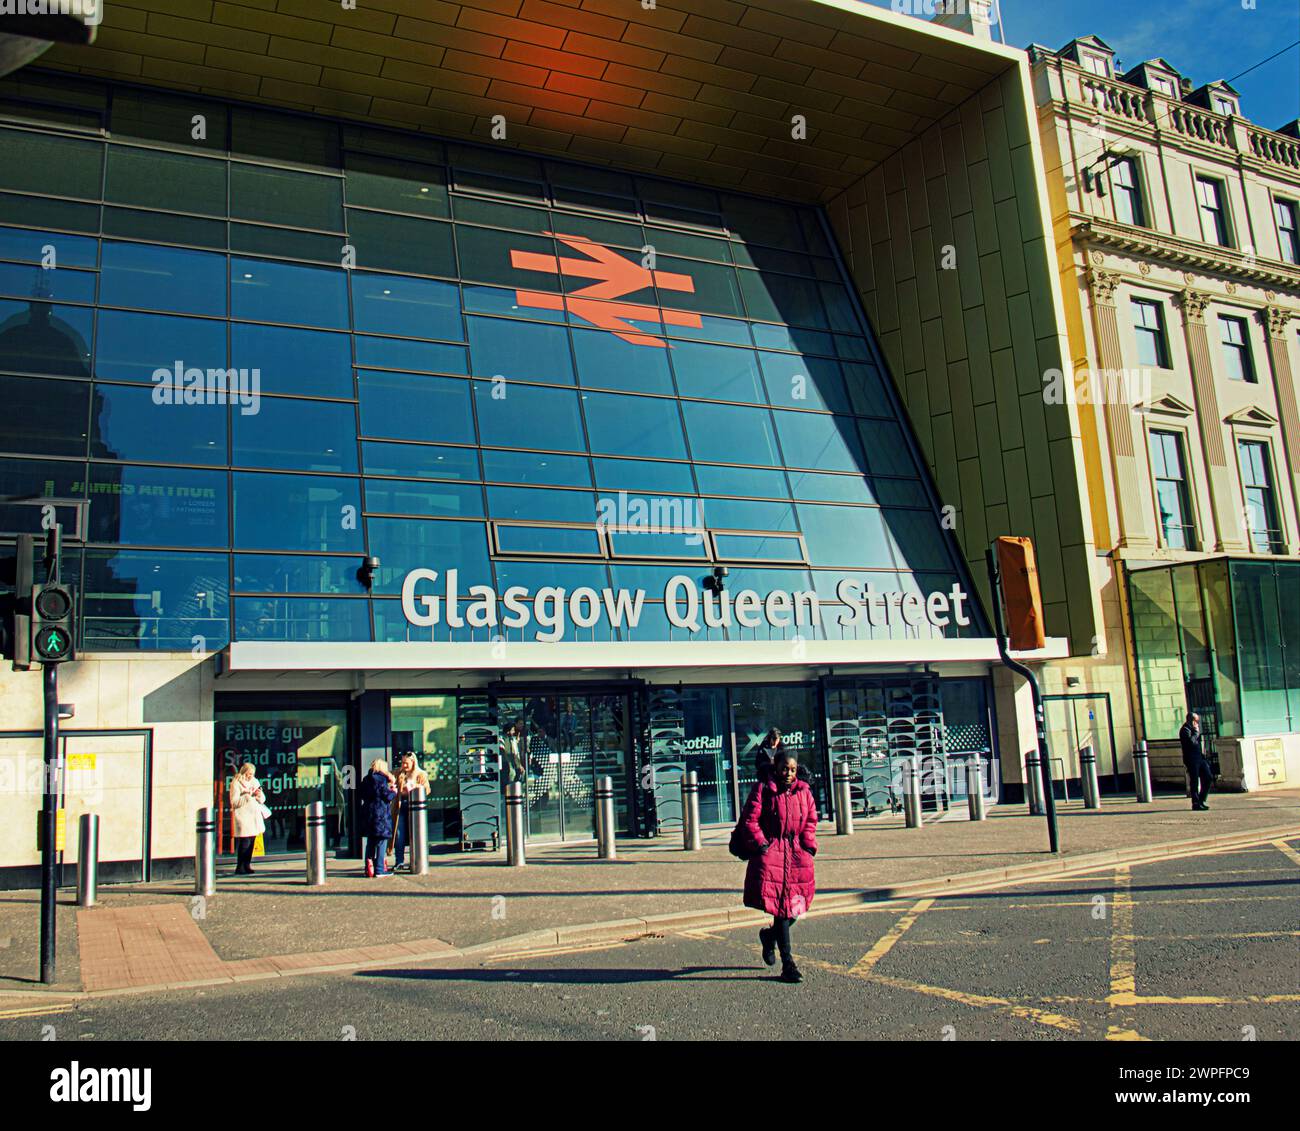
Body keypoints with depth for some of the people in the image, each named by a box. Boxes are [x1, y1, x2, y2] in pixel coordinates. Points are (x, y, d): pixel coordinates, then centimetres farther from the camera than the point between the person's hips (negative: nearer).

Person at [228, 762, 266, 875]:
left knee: (251, 842, 5)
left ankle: (247, 866, 13)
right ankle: (239, 867, -6)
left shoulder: (255, 782, 16)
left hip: (254, 817, 6)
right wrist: (247, 796, -19)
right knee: (244, 842, -11)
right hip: (243, 818, -6)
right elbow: (234, 802, -12)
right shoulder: (236, 783, -4)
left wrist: (259, 795, -4)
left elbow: (262, 800, 17)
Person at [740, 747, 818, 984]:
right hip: (771, 851, -5)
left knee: (796, 903, 2)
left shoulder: (803, 791, 12)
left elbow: (811, 821, 18)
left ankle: (770, 935, 34)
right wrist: (760, 843, -12)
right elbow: (749, 820, -3)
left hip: (797, 853, 5)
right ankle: (787, 963, -7)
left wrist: (809, 846, 6)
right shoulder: (762, 790, -2)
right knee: (779, 904, -11)